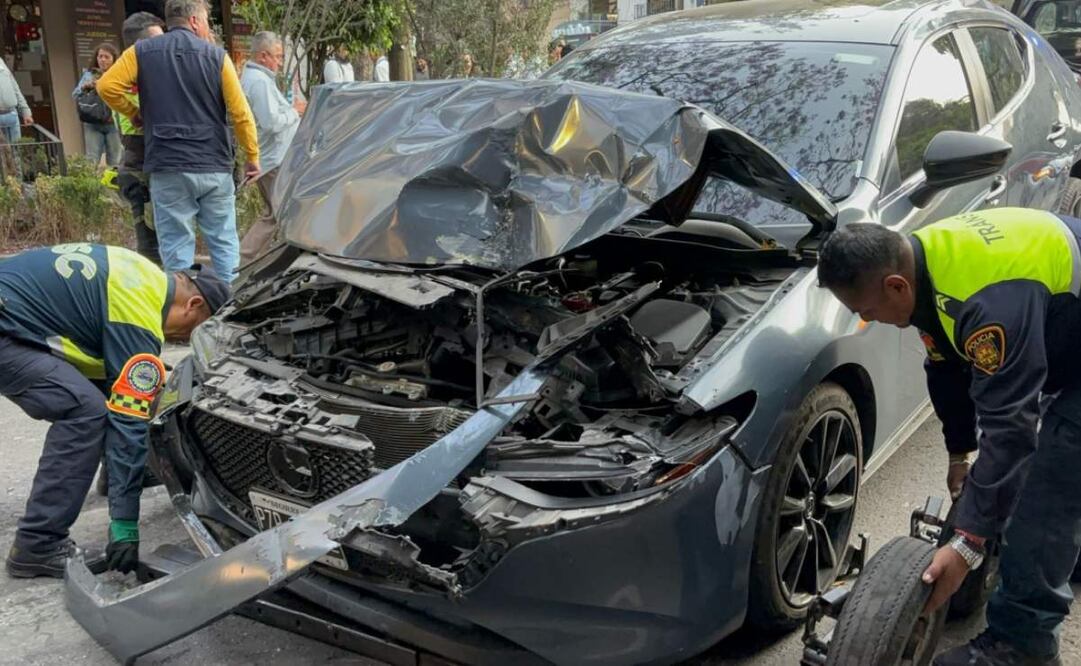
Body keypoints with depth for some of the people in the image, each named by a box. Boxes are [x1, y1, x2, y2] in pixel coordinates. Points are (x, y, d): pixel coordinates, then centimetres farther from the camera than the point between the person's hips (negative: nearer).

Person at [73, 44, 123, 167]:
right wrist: (84, 87, -8)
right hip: (93, 124, 2)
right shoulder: (89, 75, 11)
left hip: (113, 124, -2)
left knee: (114, 162, 5)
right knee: (92, 160, 0)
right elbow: (75, 96, 11)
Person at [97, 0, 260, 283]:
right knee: (224, 242, 10)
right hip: (214, 167, 0)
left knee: (176, 246, 4)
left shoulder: (141, 52, 5)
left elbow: (107, 86, -6)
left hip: (167, 168, 0)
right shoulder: (217, 56, 2)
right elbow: (241, 113, -2)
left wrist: (134, 114, 12)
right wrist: (252, 157, 7)